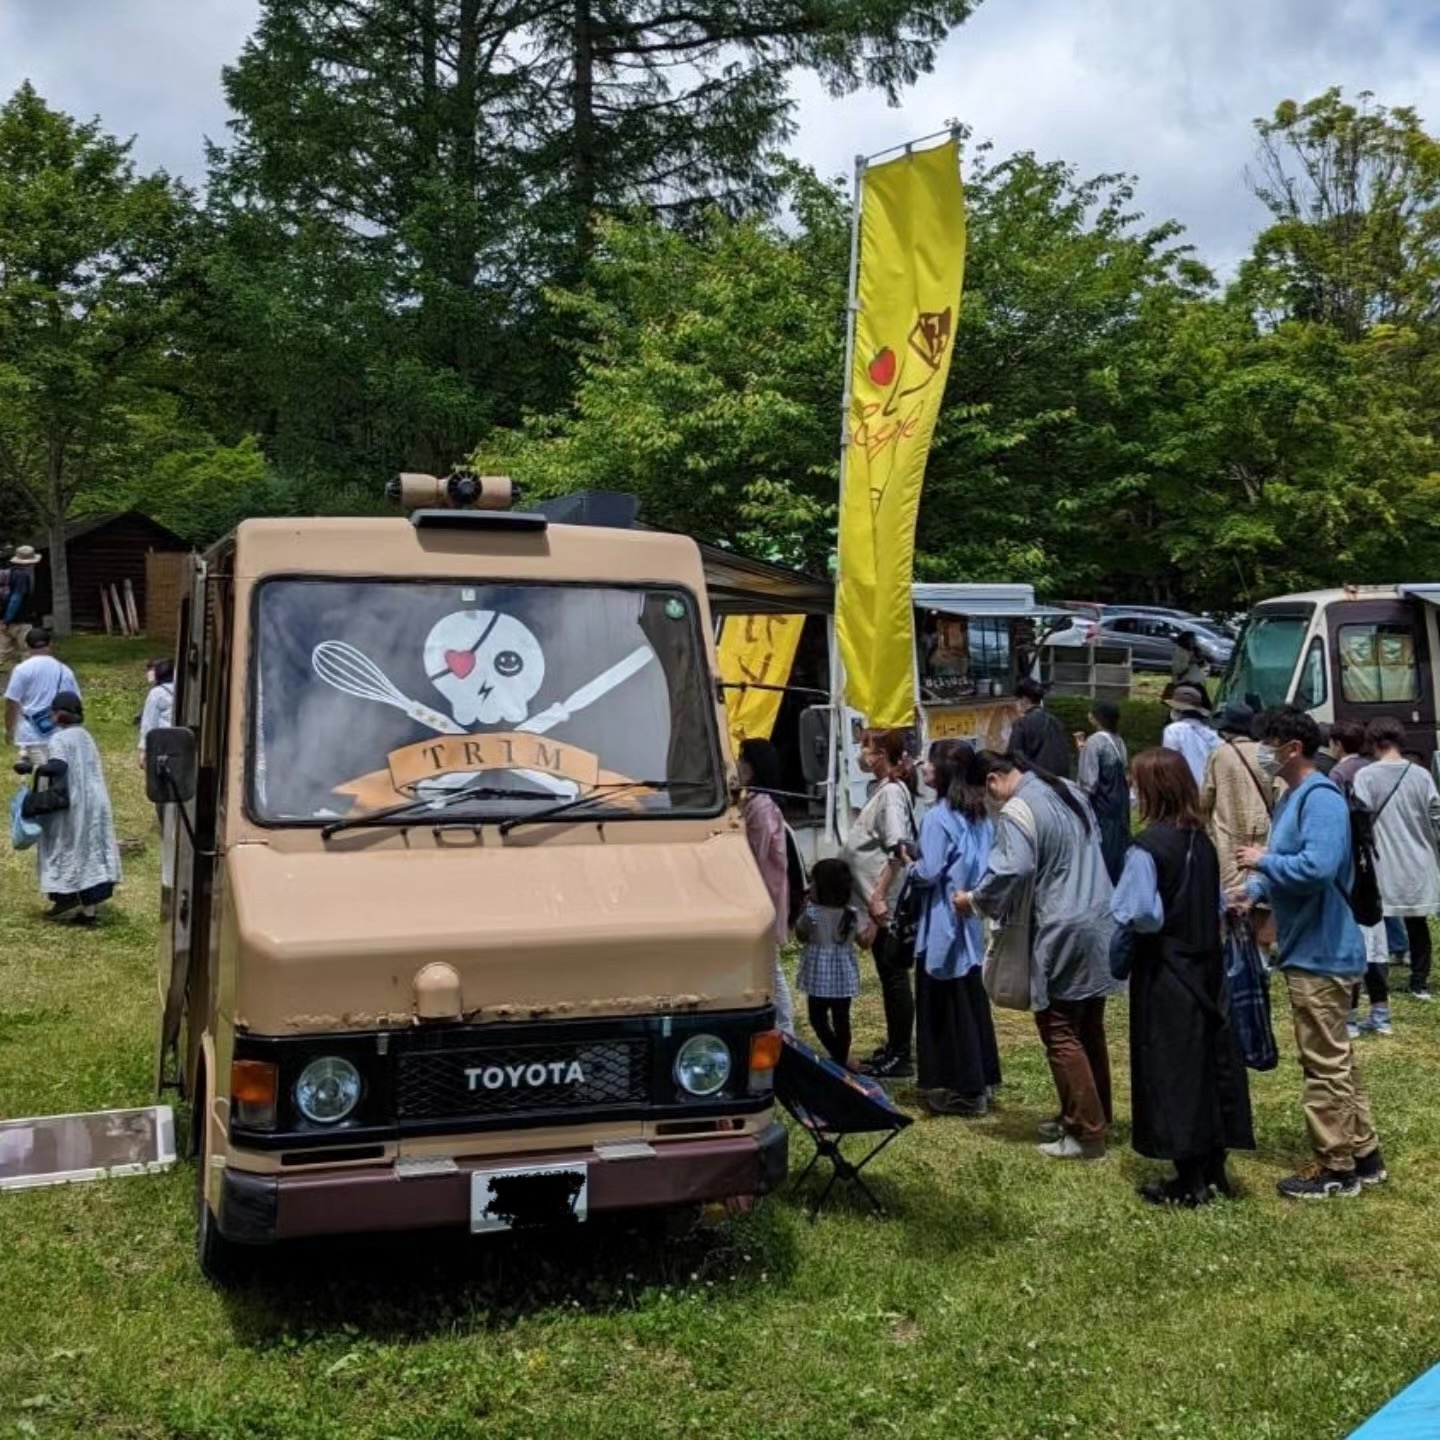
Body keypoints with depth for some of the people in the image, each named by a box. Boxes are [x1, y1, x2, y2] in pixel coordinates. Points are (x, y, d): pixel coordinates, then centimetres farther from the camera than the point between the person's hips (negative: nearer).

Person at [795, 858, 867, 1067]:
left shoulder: (811, 913, -15)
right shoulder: (852, 914, -9)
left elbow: (801, 936, 1)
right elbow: (864, 939, 0)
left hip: (818, 975, -3)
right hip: (843, 975, 3)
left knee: (817, 1018, 12)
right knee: (841, 1019, 10)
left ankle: (838, 1055, 6)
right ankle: (841, 1059, 14)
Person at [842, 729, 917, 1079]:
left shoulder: (892, 793, -15)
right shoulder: (879, 790, 13)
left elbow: (898, 850, -24)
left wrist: (878, 896, -25)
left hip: (888, 904, -10)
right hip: (877, 904, 10)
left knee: (894, 975, -2)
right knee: (888, 975, 16)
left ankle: (900, 1057, 6)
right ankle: (893, 1047, 26)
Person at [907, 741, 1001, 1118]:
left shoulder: (938, 817, -17)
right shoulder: (981, 816, 8)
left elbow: (929, 873, -19)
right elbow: (987, 867, 13)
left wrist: (909, 867, -1)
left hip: (943, 924, -8)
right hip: (972, 923, 8)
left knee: (944, 1006, 1)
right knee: (972, 999, 15)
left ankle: (959, 1090, 5)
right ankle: (980, 1080, 23)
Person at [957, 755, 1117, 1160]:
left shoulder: (1018, 811, -16)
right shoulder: (1072, 792, 11)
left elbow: (1012, 872, -26)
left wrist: (974, 900, -10)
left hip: (1063, 934, -9)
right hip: (1099, 925, 9)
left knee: (1060, 1034, 0)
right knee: (1089, 1029, 17)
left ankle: (1087, 1133, 3)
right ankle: (1094, 1116, 28)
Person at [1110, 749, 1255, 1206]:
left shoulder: (1147, 848, -19)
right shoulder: (1202, 841, 3)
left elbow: (1140, 914, -24)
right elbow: (1217, 904, 12)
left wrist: (1118, 909, -5)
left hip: (1164, 974, -7)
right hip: (1206, 967, 7)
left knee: (1173, 1073, 2)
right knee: (1211, 1063, 13)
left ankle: (1189, 1182, 10)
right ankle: (1213, 1171, 24)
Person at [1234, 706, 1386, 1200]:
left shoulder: (1320, 798, -19)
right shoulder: (1293, 797, 13)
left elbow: (1318, 868, -31)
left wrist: (1263, 860, -17)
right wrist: (1255, 890, 4)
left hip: (1321, 953, -10)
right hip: (1311, 950, 10)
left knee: (1325, 1063, 0)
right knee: (1336, 1058, 17)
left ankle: (1336, 1169, 10)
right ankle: (1363, 1154, 28)